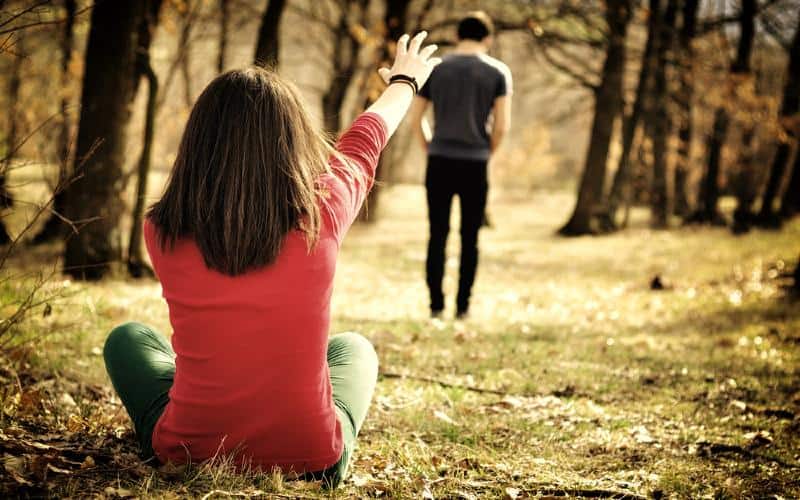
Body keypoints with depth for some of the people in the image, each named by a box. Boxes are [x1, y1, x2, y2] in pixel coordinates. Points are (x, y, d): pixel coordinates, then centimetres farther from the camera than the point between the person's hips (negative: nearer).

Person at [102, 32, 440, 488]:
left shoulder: (162, 232, -12)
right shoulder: (322, 216, -14)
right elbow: (364, 141, 9)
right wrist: (405, 83, 31)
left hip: (187, 454, 0)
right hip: (309, 463, 0)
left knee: (129, 339, 29)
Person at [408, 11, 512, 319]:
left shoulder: (435, 69, 5)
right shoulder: (498, 72, 0)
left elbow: (415, 119, 5)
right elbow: (502, 125, -5)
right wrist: (487, 151, 10)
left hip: (439, 161, 1)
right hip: (475, 164, -1)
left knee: (437, 235, 6)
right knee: (470, 237, 7)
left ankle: (436, 305, 6)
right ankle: (462, 306, 8)